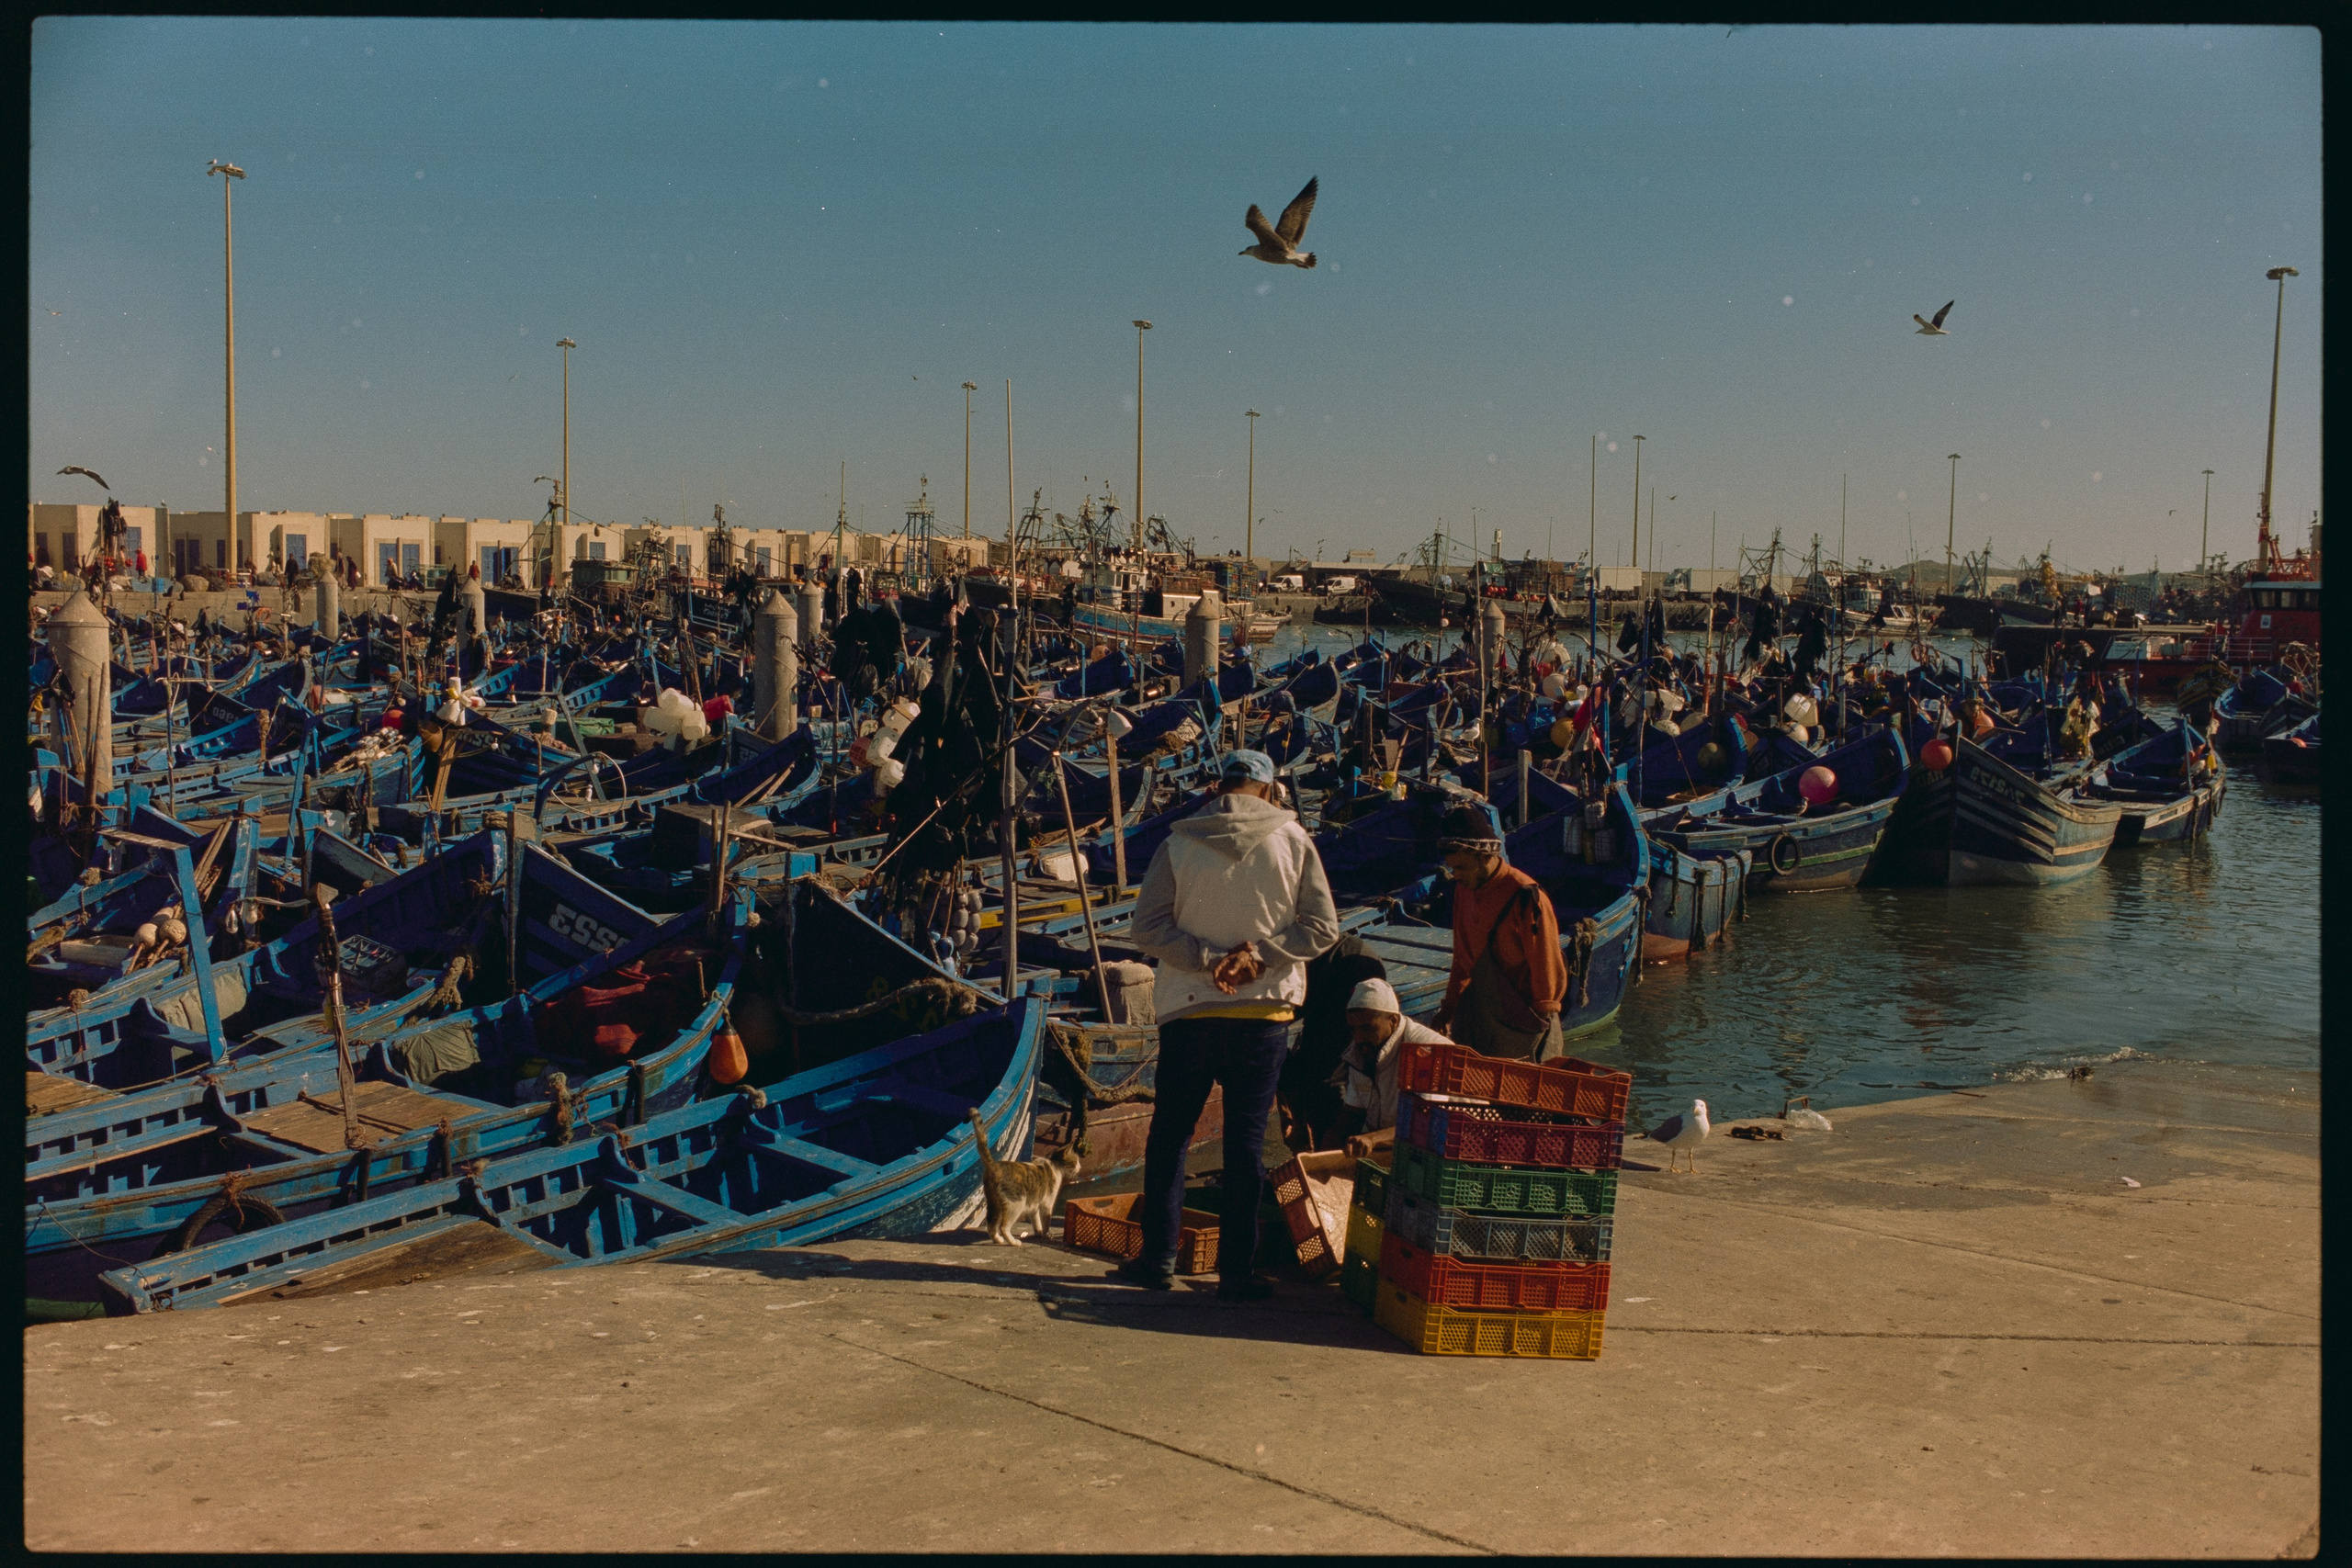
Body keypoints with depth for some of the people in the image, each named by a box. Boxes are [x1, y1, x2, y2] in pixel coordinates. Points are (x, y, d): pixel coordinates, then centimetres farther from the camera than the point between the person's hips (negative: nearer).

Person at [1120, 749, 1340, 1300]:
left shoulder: (1180, 842, -1)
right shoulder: (1292, 841, -1)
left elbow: (1147, 927, -8)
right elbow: (1322, 927, -5)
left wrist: (1209, 959, -12)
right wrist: (1259, 955, -11)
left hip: (1188, 1011, 0)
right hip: (1265, 1012, 0)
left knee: (1169, 1132, 12)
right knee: (1247, 1137, 5)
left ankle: (1158, 1256, 14)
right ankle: (1236, 1269, 5)